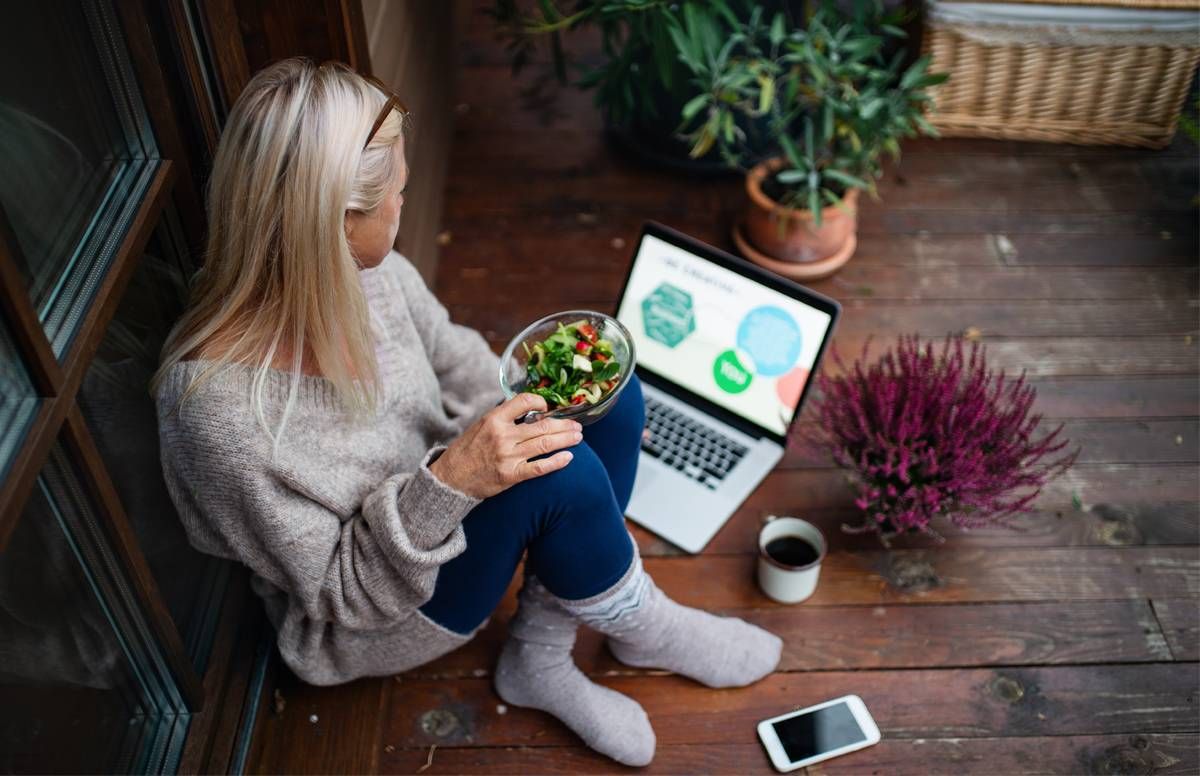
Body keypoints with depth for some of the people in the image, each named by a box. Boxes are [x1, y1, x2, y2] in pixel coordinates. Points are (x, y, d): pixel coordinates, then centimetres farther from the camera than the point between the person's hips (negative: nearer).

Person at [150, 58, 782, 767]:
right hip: (366, 620, -7)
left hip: (439, 508, 7)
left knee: (615, 400, -11)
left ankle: (541, 658, -3)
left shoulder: (363, 269, -16)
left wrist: (541, 408, -8)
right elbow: (345, 593, -25)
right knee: (559, 474, -30)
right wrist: (447, 481, -39)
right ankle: (645, 632, 3)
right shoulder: (222, 405, -35)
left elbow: (448, 351, 6)